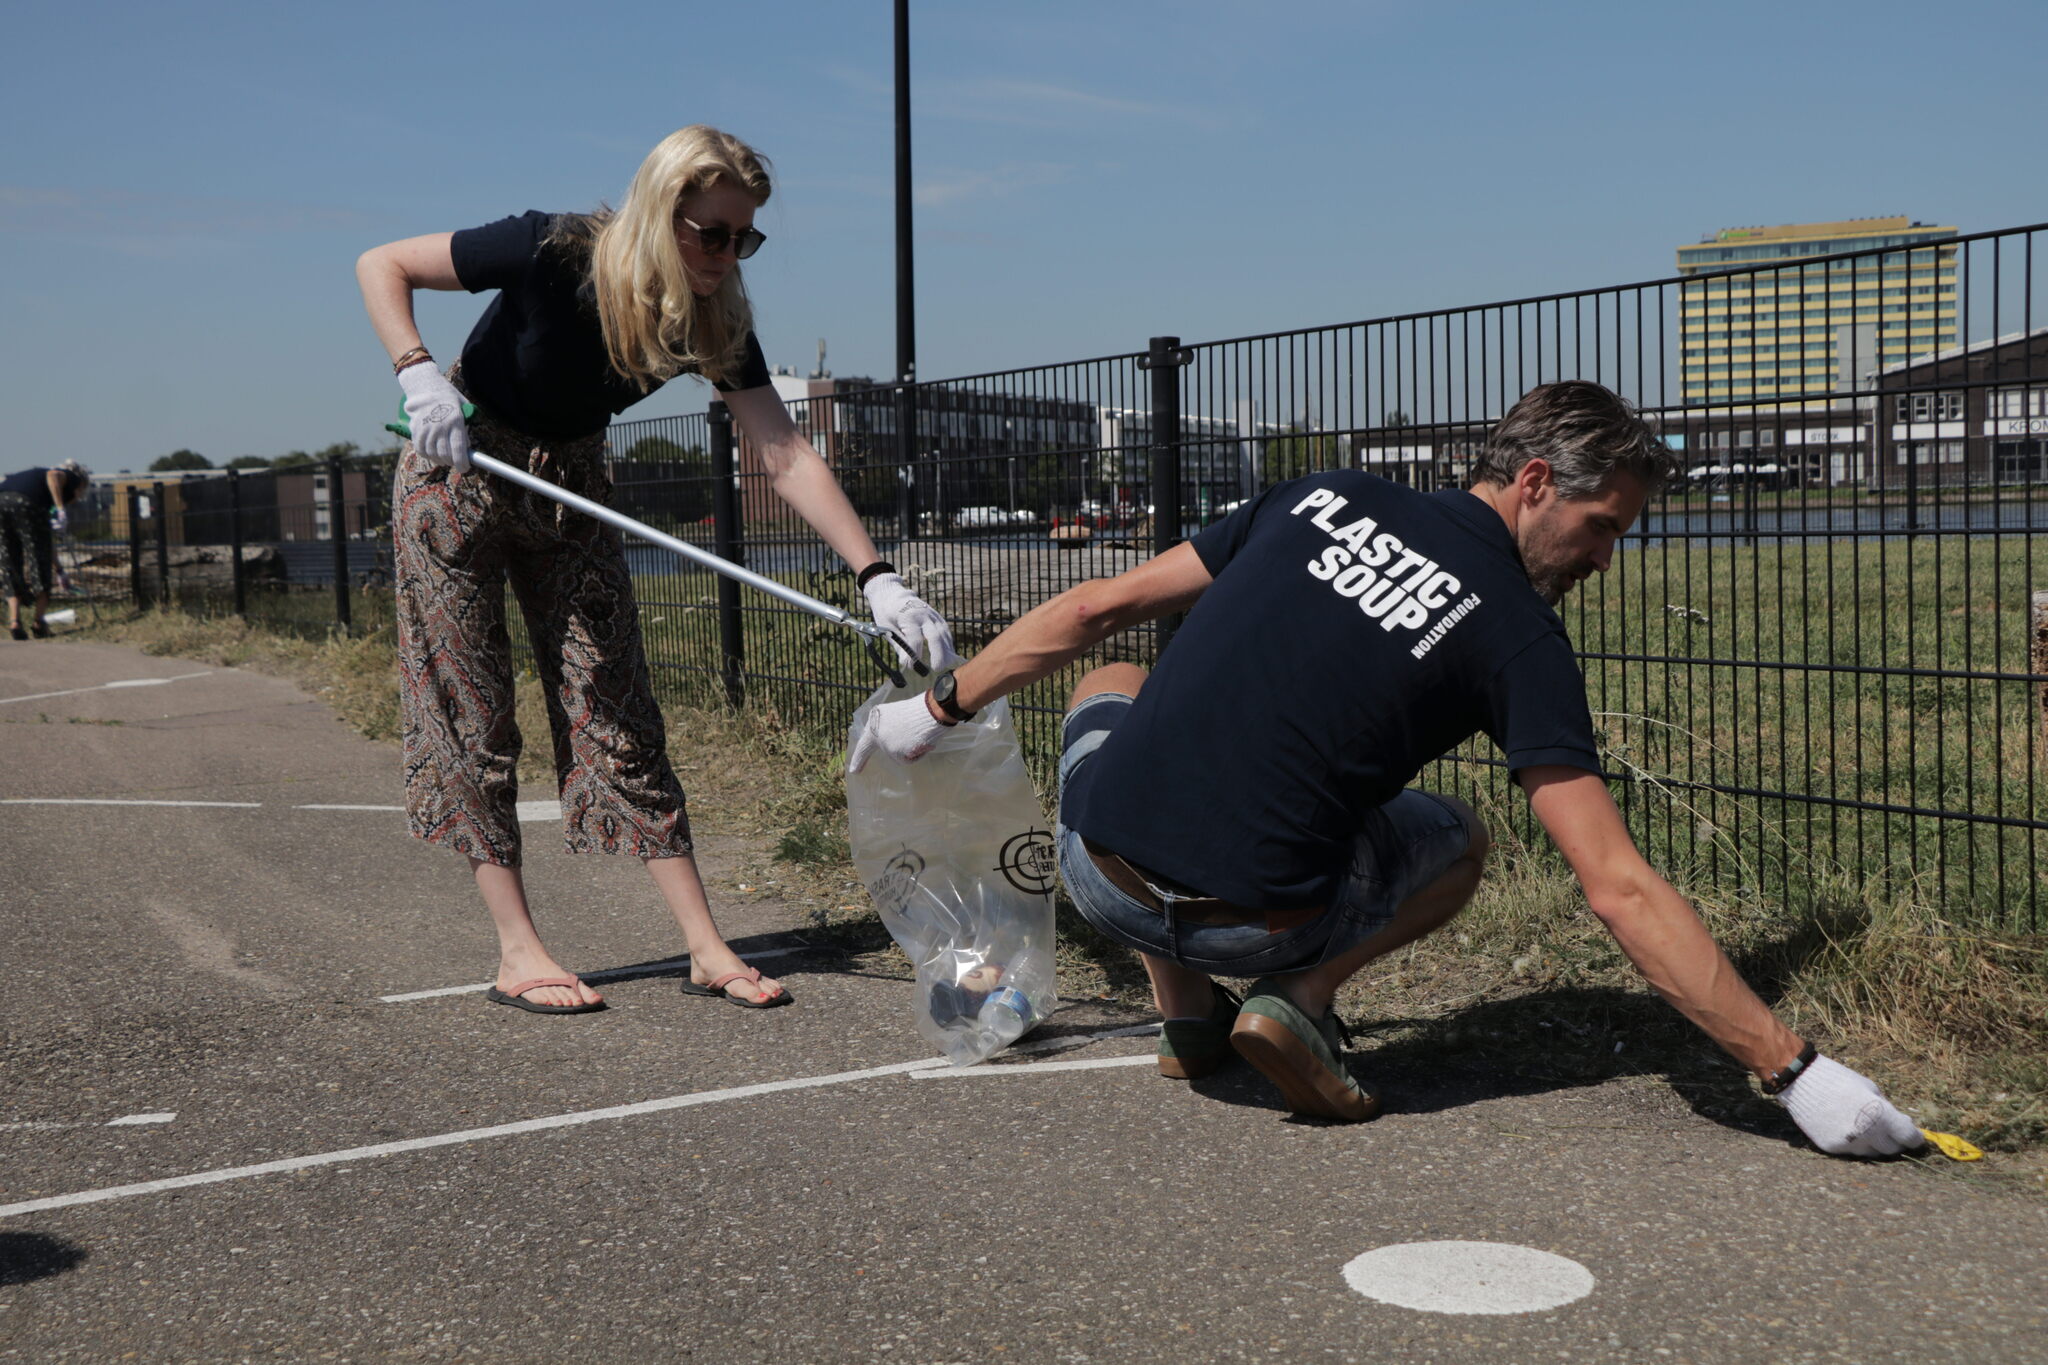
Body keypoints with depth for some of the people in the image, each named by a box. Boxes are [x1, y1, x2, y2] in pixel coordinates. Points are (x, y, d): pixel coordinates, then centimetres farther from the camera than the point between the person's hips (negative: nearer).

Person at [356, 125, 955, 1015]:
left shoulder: (715, 318, -16)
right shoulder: (553, 256, -28)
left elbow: (785, 455, -21)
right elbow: (380, 265, -17)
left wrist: (878, 578, -30)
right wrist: (419, 376, -33)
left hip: (569, 487, 4)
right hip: (458, 475, -4)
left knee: (616, 709, 0)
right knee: (471, 714, -4)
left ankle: (706, 949, -2)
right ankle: (517, 954, 0)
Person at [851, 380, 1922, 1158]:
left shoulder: (1326, 497, 10)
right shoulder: (1519, 636, -2)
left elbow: (1096, 609, 14)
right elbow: (1620, 891, -10)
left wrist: (938, 706, 26)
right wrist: (1792, 1069, -7)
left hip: (1096, 869, 2)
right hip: (1255, 923, -2)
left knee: (1107, 689, 36)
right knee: (1456, 839, 28)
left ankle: (1187, 1015, 26)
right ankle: (1299, 999, 2)